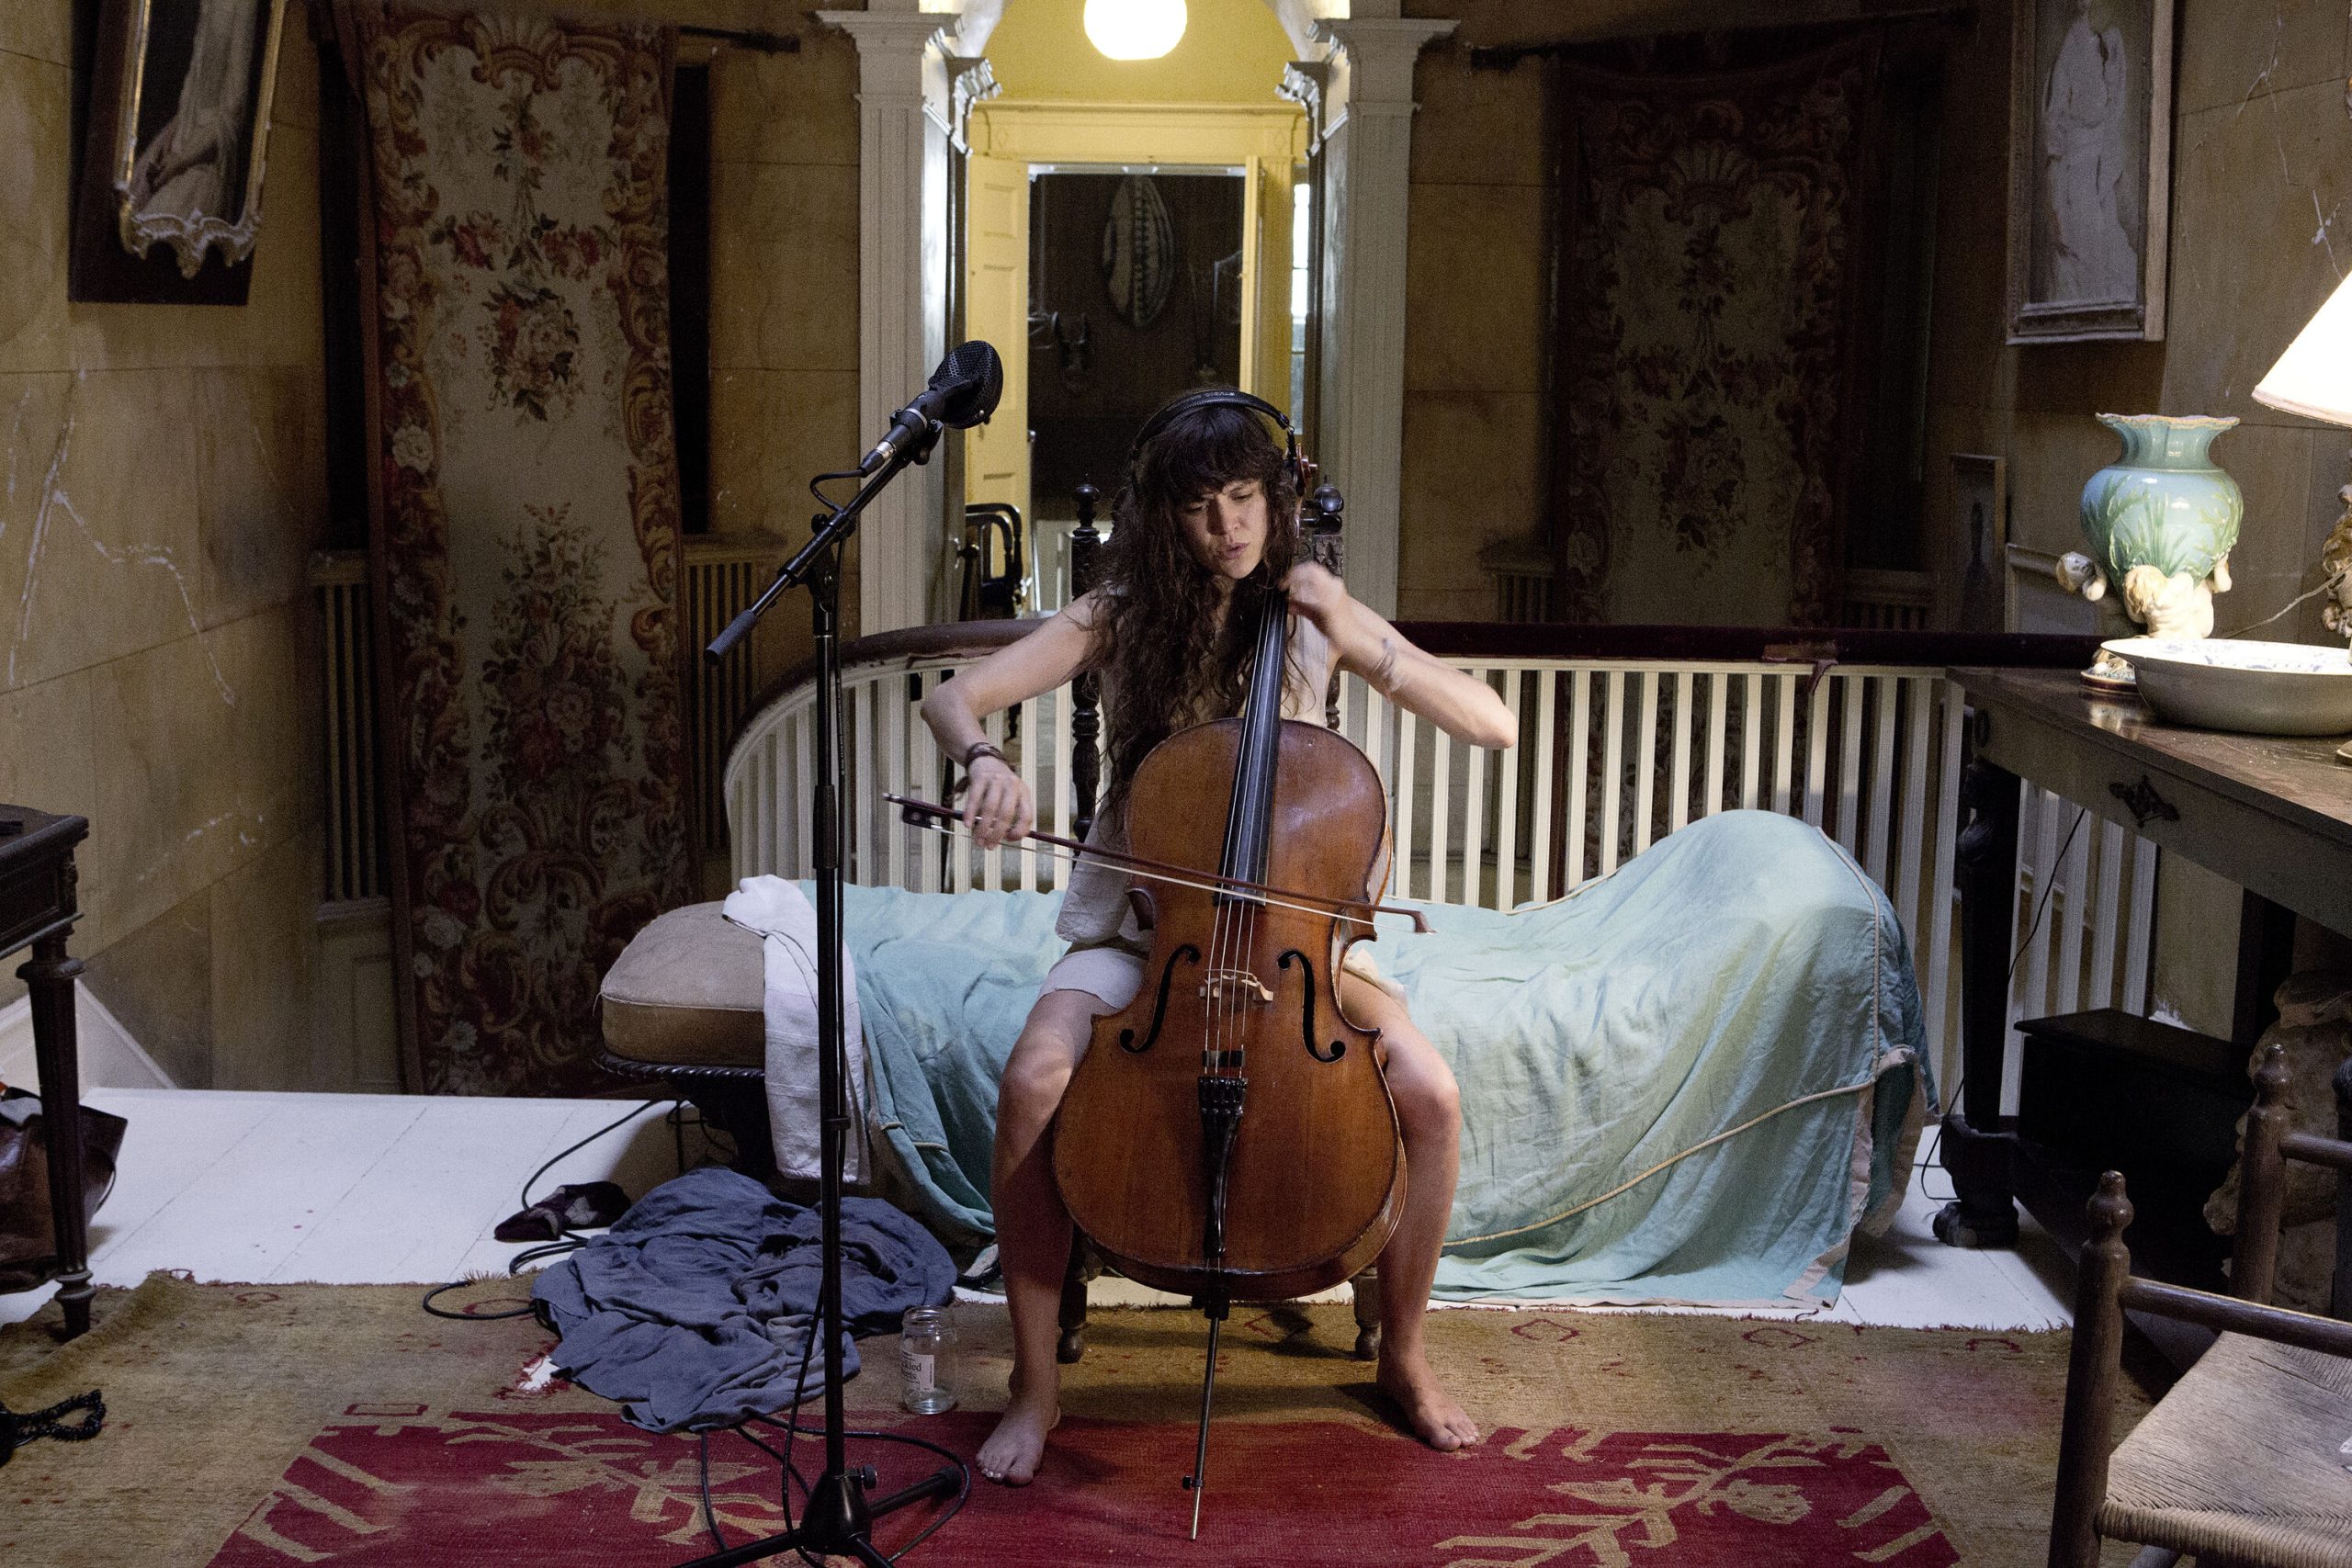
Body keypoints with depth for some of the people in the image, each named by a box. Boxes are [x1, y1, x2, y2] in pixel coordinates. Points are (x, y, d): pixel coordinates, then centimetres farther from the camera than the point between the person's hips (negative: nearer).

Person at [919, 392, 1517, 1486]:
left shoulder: (1314, 617, 0)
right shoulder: (1122, 616, -3)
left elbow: (1496, 725, -3)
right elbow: (951, 700, -8)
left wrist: (1363, 645, -16)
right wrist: (985, 759, -32)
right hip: (1135, 918, -1)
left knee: (1430, 1092, -23)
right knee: (1034, 1084, -30)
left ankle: (1403, 1355, 4)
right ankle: (1036, 1384, -10)